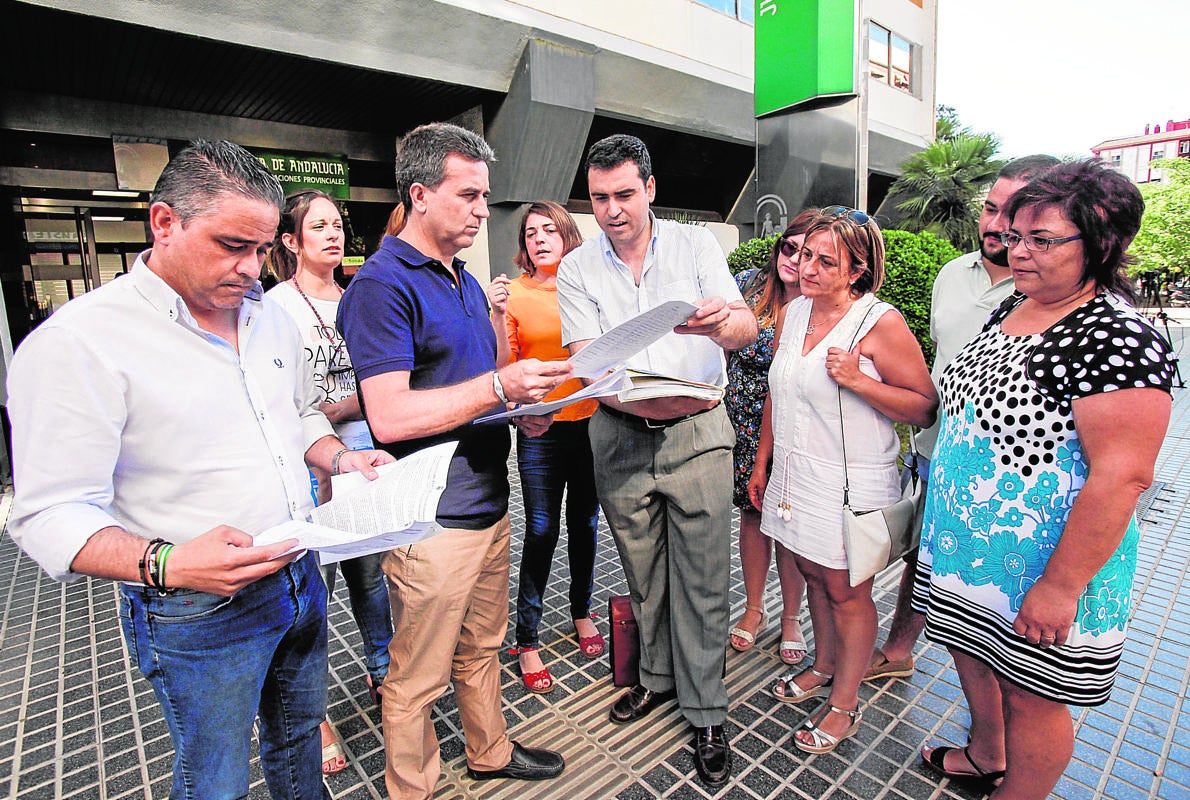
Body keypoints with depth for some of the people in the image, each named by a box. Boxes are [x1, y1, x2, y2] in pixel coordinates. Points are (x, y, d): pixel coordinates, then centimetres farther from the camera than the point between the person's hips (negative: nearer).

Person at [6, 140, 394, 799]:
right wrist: (166, 564, -35)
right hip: (199, 614, -5)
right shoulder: (76, 342, -18)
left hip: (300, 580, 6)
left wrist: (340, 458, -4)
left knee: (299, 733, 26)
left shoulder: (270, 317, 3)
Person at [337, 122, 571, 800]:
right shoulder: (382, 284, -14)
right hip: (433, 518, -8)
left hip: (489, 502, 9)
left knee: (482, 647, 25)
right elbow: (390, 416, -23)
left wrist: (523, 412, 4)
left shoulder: (467, 281, 14)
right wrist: (498, 386, -26)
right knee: (420, 678, 10)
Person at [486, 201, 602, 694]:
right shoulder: (514, 293, -2)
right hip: (541, 427, -3)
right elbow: (504, 367, -8)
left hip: (590, 422, 3)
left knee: (584, 522, 15)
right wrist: (497, 315, -19)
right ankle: (527, 641, 17)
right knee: (542, 529, 0)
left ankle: (581, 612, 37)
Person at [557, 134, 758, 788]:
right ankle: (658, 675, 40)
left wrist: (722, 321, -34)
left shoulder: (696, 244, 0)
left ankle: (706, 713, 25)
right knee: (643, 573, 16)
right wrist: (646, 400, -29)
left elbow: (746, 328, -9)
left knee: (702, 580, 5)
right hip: (621, 437, 1)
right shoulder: (576, 269, 1)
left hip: (698, 432, -1)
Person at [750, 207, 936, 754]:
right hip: (795, 473, 6)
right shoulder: (794, 312, 5)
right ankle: (824, 666, 43)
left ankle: (845, 704, 28)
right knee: (814, 575, 20)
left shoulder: (881, 323, -14)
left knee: (847, 591, 8)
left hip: (850, 483, -6)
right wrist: (763, 461, 15)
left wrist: (857, 380, -25)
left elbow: (925, 408, -12)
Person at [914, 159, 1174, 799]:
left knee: (1030, 696, 11)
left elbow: (1121, 476, -24)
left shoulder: (1118, 339, -20)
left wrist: (1060, 587, -23)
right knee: (972, 652, 25)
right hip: (966, 543, 9)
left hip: (1039, 564, -8)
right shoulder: (1011, 308, 6)